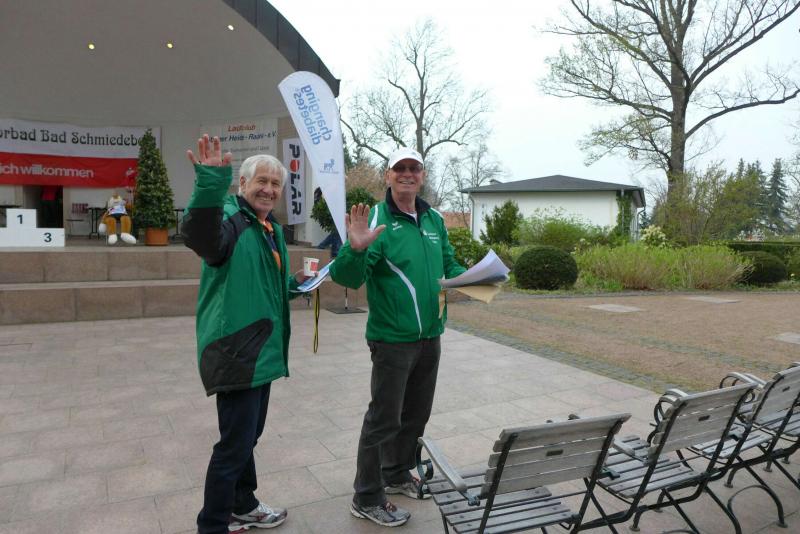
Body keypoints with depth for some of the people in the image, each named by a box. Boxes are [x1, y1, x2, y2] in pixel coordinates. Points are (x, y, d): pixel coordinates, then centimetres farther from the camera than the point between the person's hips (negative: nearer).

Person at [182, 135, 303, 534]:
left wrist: (297, 284, 12)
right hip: (235, 354, -9)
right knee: (235, 444, 0)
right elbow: (197, 235, -41)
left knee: (248, 436, 22)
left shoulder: (272, 230, 14)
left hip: (262, 352, 9)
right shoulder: (229, 219, -14)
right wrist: (211, 185, -54)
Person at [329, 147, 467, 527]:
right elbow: (349, 278, -21)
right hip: (392, 339, -7)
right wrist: (356, 249, -40)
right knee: (384, 418, 2)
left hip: (430, 336, 7)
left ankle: (397, 475, 41)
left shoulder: (434, 220, 8)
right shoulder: (377, 219, -12)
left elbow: (449, 266, 19)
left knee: (416, 413, 20)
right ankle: (367, 499, 19)